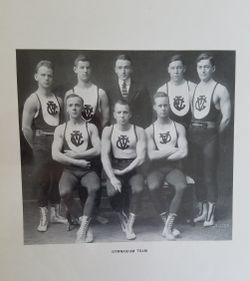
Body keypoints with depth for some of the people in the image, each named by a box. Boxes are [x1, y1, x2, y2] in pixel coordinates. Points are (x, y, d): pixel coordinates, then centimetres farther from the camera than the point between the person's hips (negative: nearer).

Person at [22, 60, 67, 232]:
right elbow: (26, 128, -10)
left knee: (57, 179, 10)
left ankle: (55, 214, 24)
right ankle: (44, 217, 17)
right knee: (43, 180, 2)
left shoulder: (58, 100, 9)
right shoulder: (33, 100, -7)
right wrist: (36, 146, -4)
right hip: (42, 143, -5)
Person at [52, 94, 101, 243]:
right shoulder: (61, 129, 9)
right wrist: (78, 162, -9)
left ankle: (83, 228, -17)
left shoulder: (91, 127, 9)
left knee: (95, 188, -32)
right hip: (70, 169, 1)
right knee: (65, 192, -30)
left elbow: (97, 150, -5)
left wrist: (75, 155, -8)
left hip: (88, 169, 0)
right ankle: (85, 226, -9)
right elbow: (55, 155, -2)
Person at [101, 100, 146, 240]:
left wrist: (123, 171, -13)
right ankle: (123, 218, 5)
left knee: (138, 189, -30)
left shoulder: (139, 131, 1)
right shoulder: (108, 131, 3)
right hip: (115, 168, 1)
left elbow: (141, 157, -6)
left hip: (133, 168, 0)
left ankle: (130, 225, -9)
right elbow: (105, 156, -5)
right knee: (112, 192, -27)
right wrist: (112, 177, -19)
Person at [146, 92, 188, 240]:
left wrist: (161, 155, -6)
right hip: (156, 168, -1)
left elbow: (184, 152, -7)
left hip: (173, 167, 1)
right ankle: (168, 224, -12)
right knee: (153, 187, -32)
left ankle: (168, 226, -17)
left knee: (182, 186, -30)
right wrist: (171, 150, -7)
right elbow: (151, 155, -8)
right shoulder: (149, 130, 5)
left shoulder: (179, 127, 6)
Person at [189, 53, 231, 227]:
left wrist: (214, 135, -3)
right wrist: (193, 131, 7)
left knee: (210, 176, 1)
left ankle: (211, 214, 15)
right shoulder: (193, 88, 12)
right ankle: (202, 211, 25)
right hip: (193, 134, 6)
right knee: (197, 175, 11)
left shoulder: (220, 90, -5)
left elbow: (226, 118, -7)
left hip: (210, 135, -5)